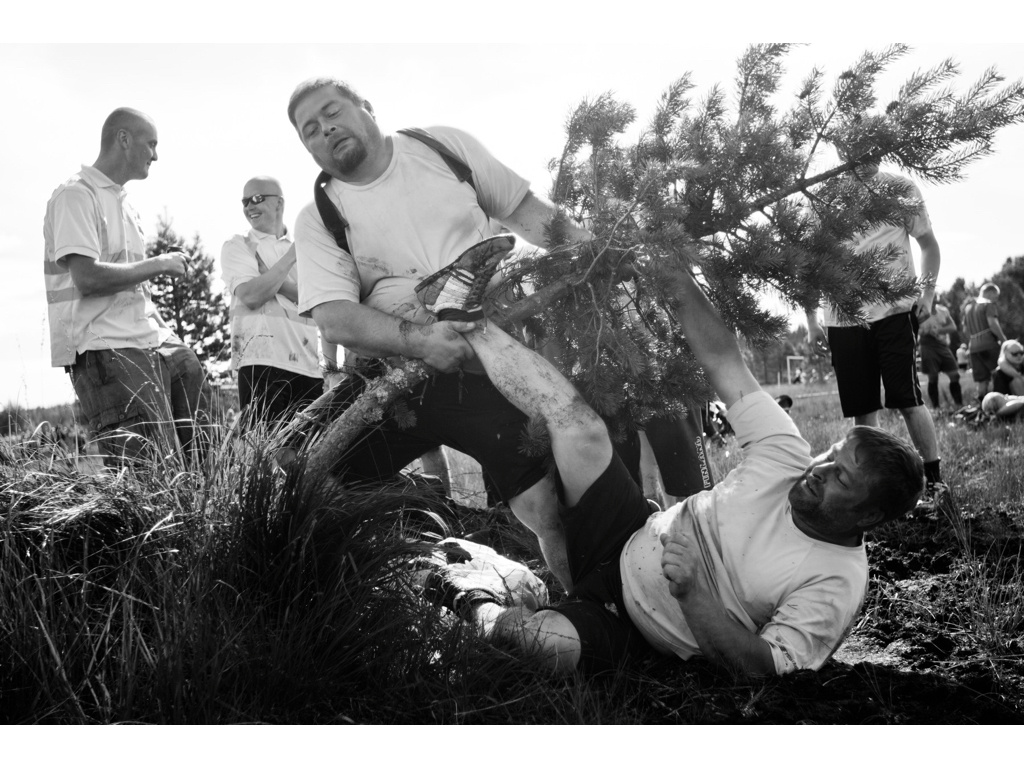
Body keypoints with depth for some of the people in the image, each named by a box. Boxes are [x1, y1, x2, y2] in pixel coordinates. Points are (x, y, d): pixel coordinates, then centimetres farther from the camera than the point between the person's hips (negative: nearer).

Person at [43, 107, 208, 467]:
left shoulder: (122, 202, 21)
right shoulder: (77, 195, -6)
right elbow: (88, 278, -18)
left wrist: (166, 336, 14)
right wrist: (158, 264, -9)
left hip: (150, 343, 9)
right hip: (106, 351, -9)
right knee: (147, 474, -15)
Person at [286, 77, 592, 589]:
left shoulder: (445, 146, 9)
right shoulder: (318, 218, 5)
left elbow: (525, 210, 15)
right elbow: (333, 318, -7)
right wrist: (418, 340, -25)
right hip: (407, 365, 1)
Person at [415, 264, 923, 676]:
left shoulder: (837, 586, -17)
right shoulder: (790, 460, -6)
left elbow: (765, 665, -23)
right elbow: (720, 357, -8)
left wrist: (691, 593, -36)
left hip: (624, 624, -4)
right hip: (628, 544, 4)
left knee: (553, 644, -38)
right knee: (579, 425, -17)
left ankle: (474, 606, -3)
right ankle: (464, 316, 4)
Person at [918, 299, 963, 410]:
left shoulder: (943, 311, 7)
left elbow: (953, 327, 2)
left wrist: (939, 330, -16)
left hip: (943, 346, 4)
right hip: (929, 347, -4)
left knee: (955, 375, 0)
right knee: (933, 377, -5)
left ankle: (960, 405, 8)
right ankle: (936, 407, 1)